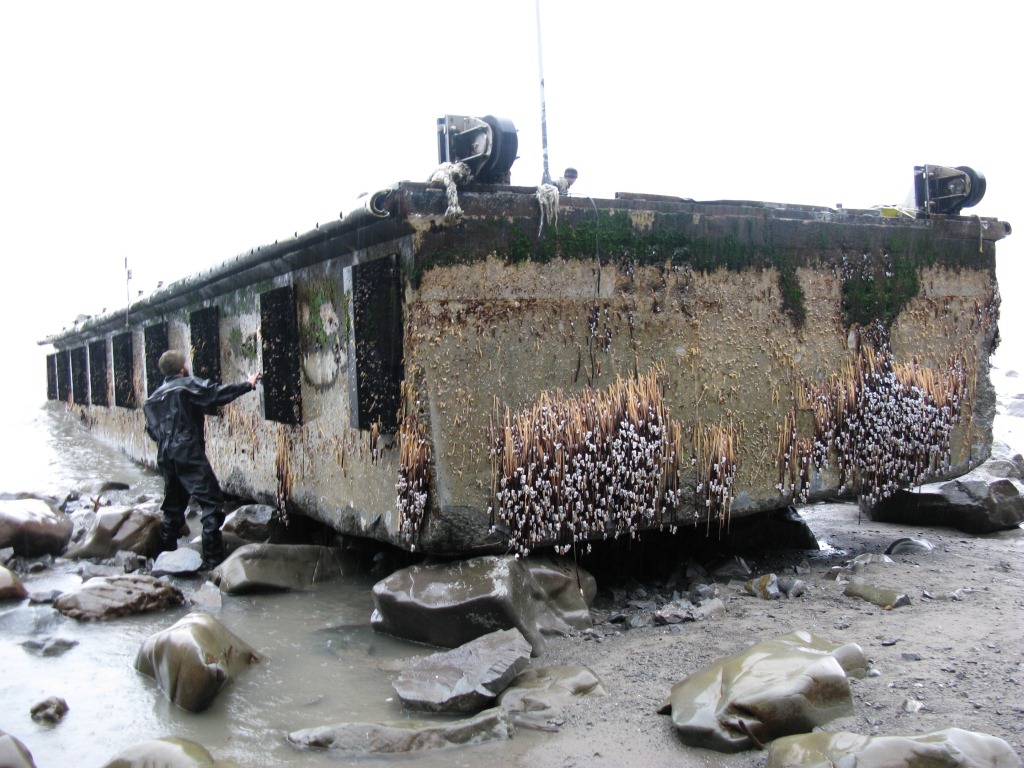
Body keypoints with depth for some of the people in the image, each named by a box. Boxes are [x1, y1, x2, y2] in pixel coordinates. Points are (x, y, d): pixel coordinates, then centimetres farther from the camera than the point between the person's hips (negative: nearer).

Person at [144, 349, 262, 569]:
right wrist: (247, 385, -3)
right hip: (189, 454, -8)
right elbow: (217, 393, -12)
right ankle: (213, 559, -12)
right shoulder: (188, 385, -4)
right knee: (212, 502, -7)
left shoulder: (155, 396, 17)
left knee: (173, 507, 18)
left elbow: (151, 428, 18)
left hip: (165, 457, 8)